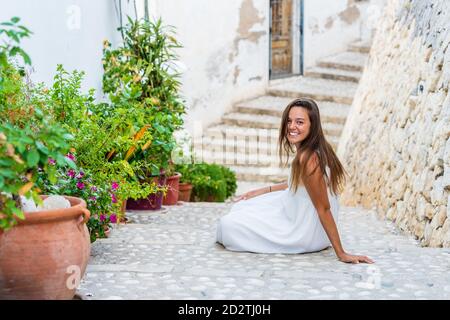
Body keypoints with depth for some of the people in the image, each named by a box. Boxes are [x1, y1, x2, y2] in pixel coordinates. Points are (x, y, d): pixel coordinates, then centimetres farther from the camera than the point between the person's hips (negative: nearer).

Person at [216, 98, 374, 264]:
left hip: (305, 234, -9)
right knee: (240, 207, 20)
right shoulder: (317, 149, -2)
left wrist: (341, 254, -22)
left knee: (228, 224, -5)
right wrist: (262, 191, 17)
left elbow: (323, 209, -27)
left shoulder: (308, 158, -31)